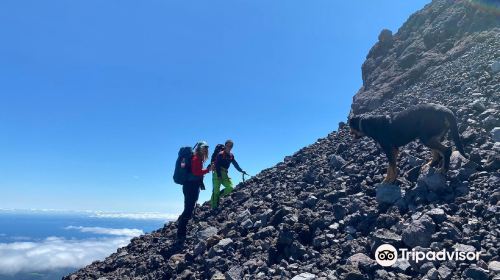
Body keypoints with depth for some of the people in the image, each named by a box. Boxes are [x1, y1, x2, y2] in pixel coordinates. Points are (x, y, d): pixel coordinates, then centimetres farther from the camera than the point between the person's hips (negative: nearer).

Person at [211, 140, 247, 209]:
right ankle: (214, 207, -3)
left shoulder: (231, 156, 10)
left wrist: (241, 171, 11)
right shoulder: (221, 154, -11)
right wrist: (219, 176, -20)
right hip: (217, 174, -6)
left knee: (230, 187, -10)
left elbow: (235, 164, 18)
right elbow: (217, 165, -16)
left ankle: (218, 196, 10)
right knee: (216, 191, -7)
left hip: (224, 174, 7)